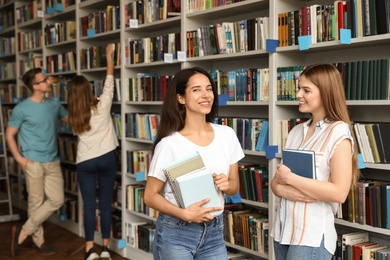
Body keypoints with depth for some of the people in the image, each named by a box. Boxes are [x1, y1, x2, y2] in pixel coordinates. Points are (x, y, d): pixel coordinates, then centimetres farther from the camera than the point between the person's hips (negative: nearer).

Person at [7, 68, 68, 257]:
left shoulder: (54, 104, 7)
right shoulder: (21, 109, -8)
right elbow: (9, 135, -2)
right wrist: (19, 158, -11)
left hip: (53, 162, 6)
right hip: (33, 162, -6)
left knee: (57, 200, 3)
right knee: (36, 202, 2)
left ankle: (23, 232, 15)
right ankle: (38, 241, 19)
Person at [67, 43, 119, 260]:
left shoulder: (74, 115, 0)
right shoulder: (102, 105, -8)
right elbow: (110, 80, 1)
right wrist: (109, 55, 11)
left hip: (85, 162, 1)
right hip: (106, 158, -1)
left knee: (89, 205, 4)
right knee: (106, 204, 6)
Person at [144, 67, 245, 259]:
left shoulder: (227, 135, 0)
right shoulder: (169, 144, -12)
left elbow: (234, 187, 9)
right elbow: (150, 196, -7)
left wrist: (226, 185, -13)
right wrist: (184, 214, -21)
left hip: (213, 232, 4)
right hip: (175, 235, -4)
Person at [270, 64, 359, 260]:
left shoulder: (338, 131, -10)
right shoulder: (296, 131, 9)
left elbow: (339, 193, -18)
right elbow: (277, 180, 12)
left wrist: (290, 178, -15)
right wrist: (281, 189, -11)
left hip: (312, 236, -6)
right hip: (282, 230, 7)